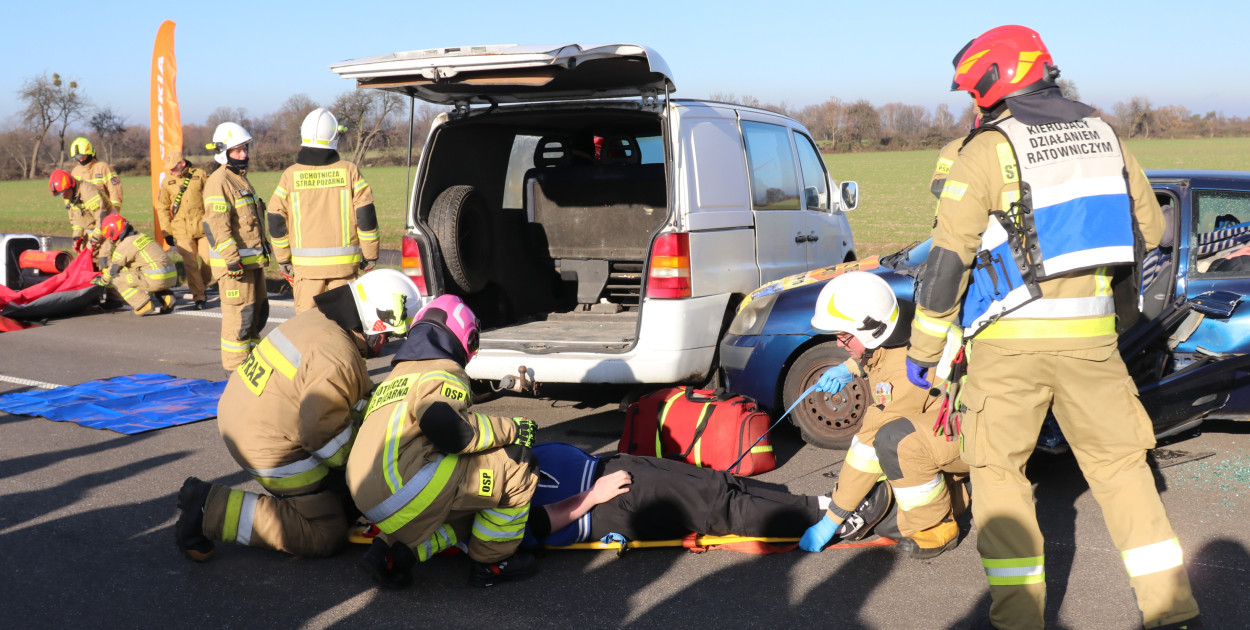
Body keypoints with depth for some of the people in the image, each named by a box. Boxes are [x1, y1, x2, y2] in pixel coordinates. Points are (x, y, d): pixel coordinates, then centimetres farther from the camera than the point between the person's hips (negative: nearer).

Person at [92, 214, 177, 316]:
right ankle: (166, 298, 14)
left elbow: (113, 270, 7)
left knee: (116, 279, 2)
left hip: (156, 279, -8)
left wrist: (102, 281, 25)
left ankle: (146, 305, -6)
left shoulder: (124, 246, -4)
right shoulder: (142, 236, 21)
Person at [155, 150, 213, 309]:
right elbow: (162, 207, 11)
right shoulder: (167, 182, 6)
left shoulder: (200, 175, 2)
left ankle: (201, 286, 23)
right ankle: (199, 296, 3)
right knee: (190, 264, -5)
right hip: (182, 229, 0)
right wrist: (166, 231, 5)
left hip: (203, 225, 0)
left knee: (209, 260, -1)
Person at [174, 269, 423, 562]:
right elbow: (323, 432, -26)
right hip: (270, 448, -11)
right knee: (326, 535, -2)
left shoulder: (317, 320, 2)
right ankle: (211, 509, -8)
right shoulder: (338, 358, -27)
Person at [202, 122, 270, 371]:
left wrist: (262, 251, 27)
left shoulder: (240, 178, 19)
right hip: (234, 262, -10)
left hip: (253, 259, 10)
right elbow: (216, 225, -21)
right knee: (240, 314, -8)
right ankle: (236, 364, -1)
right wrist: (231, 259, -26)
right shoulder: (219, 181, -13)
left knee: (259, 310, 15)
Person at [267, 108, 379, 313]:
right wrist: (370, 255, 4)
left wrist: (283, 257, 12)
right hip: (344, 263, 0)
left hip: (306, 264, 1)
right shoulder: (349, 171, -3)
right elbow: (366, 215, -4)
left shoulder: (291, 175, 0)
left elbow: (276, 219, 2)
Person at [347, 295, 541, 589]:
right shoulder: (443, 371, -1)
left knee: (463, 517, 30)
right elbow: (445, 425, -20)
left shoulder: (394, 378, 28)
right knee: (518, 464, -3)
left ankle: (391, 552, 11)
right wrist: (512, 429, -8)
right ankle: (492, 562, 10)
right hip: (406, 490, -10)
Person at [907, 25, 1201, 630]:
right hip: (1091, 335, 5)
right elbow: (1148, 228, 17)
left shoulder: (988, 152, -9)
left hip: (1013, 339, -5)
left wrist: (922, 348, -2)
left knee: (998, 470, 6)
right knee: (1119, 460, 14)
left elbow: (948, 259, -10)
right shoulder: (1102, 135, 9)